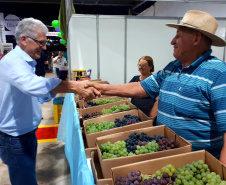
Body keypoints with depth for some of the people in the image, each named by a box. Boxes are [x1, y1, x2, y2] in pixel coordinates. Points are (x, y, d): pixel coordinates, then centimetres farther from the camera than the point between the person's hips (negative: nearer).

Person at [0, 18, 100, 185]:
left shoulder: (27, 63, 11)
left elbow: (36, 95, 16)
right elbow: (33, 84, -42)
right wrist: (75, 86, -45)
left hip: (27, 133, 9)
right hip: (15, 138, -9)